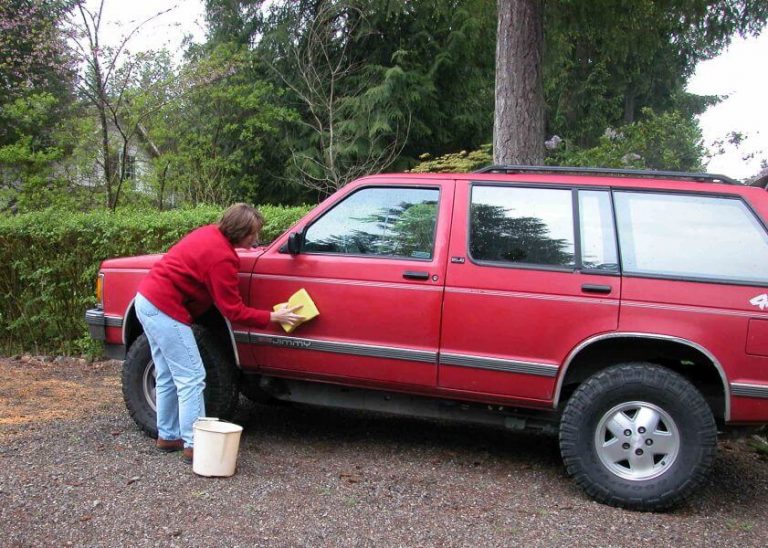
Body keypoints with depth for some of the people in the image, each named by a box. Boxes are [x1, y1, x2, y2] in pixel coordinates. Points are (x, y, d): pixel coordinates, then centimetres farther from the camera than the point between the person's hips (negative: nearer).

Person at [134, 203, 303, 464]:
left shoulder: (210, 233, 6)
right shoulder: (222, 258, -20)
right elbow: (234, 312, -16)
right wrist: (273, 317, -10)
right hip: (166, 310, -10)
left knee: (168, 377, 17)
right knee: (191, 379, -6)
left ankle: (168, 436, 27)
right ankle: (194, 445, -2)